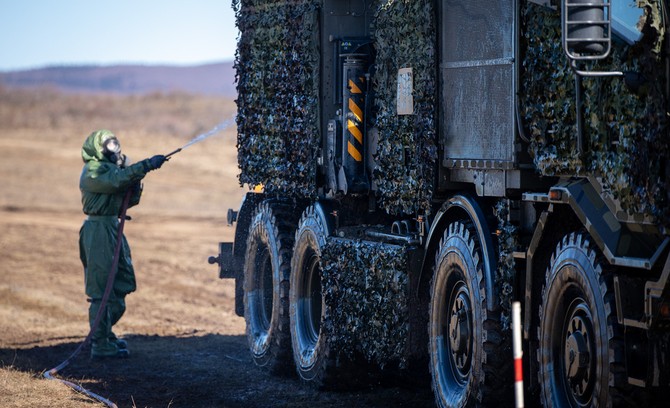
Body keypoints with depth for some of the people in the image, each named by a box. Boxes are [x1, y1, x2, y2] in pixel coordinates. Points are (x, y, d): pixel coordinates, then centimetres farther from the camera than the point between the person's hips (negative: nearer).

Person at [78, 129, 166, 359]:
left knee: (119, 287, 16)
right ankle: (100, 345, -8)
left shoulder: (110, 168, 19)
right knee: (102, 290, -9)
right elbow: (118, 180, -29)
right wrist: (147, 165, -30)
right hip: (98, 230, -10)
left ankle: (104, 334, 29)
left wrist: (135, 185, -3)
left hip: (112, 228, 10)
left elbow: (127, 200, 17)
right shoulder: (94, 172, -10)